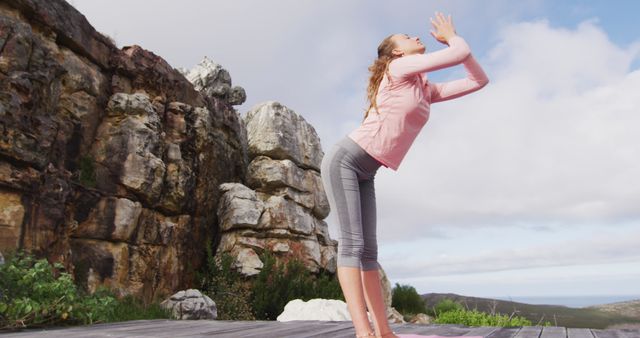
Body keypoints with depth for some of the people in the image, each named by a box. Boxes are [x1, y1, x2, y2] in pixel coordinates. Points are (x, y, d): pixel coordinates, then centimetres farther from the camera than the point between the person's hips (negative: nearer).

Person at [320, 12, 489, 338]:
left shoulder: (427, 89, 19)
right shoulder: (399, 67, -4)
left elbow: (479, 80, 21)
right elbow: (462, 53, -6)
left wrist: (450, 38, 23)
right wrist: (452, 38, 17)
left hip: (365, 173, 8)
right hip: (344, 159, -8)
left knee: (368, 250, 2)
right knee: (352, 243, -17)